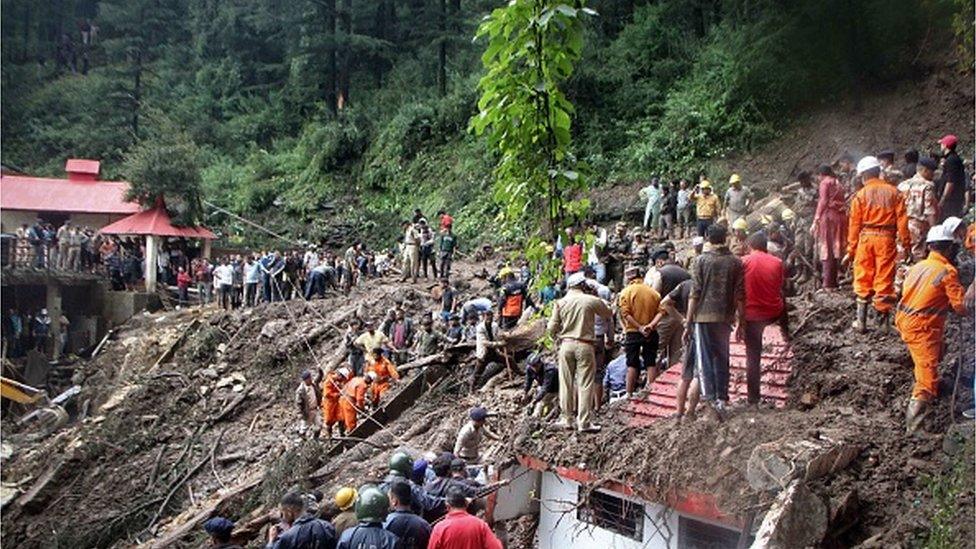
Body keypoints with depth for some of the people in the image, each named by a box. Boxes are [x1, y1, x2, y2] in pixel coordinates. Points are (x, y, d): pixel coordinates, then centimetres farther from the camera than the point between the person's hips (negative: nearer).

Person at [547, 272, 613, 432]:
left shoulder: (560, 303, 2)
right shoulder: (591, 300, -4)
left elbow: (551, 328, 1)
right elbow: (609, 314, 13)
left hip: (566, 344, 3)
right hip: (584, 345, -3)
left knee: (566, 383, 10)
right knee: (585, 384, 1)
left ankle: (567, 420, 17)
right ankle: (584, 422, 2)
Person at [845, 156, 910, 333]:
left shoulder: (861, 194, 0)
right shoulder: (893, 192, 3)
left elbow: (854, 224, 0)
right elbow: (902, 219, -1)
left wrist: (851, 250, 5)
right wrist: (906, 243, 4)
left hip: (866, 238, -1)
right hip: (886, 238, 1)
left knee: (863, 280, 8)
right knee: (884, 280, 5)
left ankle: (861, 321, 11)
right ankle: (883, 321, 8)